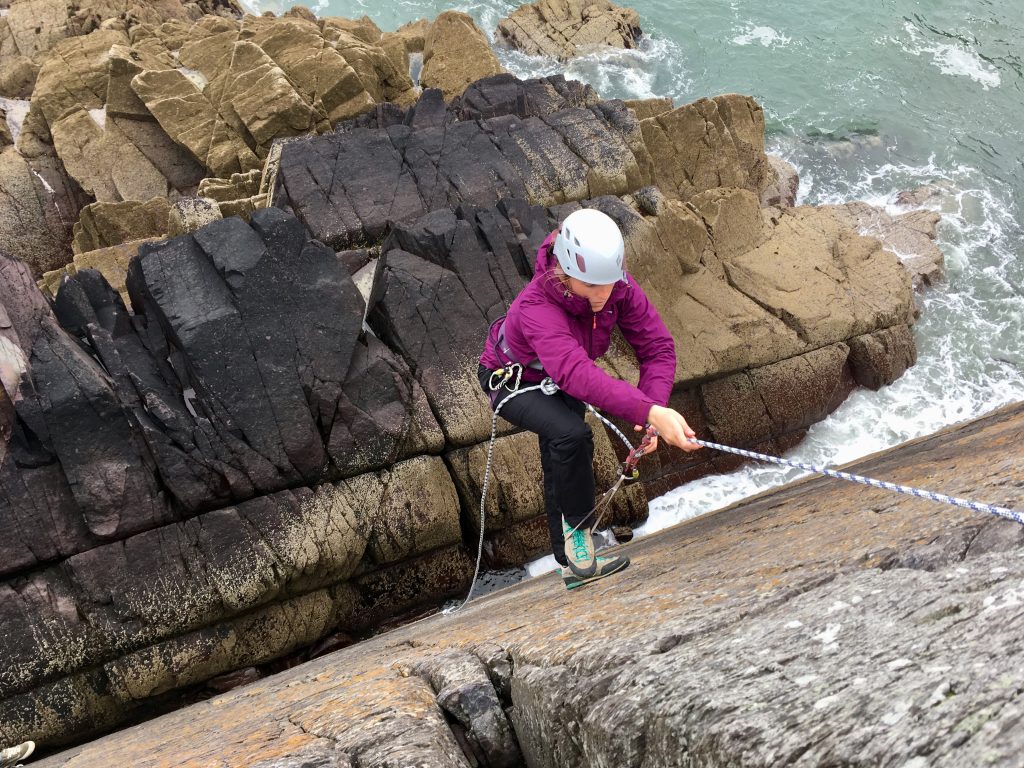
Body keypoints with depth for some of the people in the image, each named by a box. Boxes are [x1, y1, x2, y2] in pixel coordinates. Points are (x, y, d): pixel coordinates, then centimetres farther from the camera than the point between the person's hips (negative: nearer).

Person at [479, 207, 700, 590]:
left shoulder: (619, 287, -28)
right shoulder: (536, 309, -45)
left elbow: (658, 347, -26)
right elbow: (577, 374, -61)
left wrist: (655, 407, -44)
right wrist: (649, 411, -72)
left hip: (560, 386, 6)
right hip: (514, 382, -6)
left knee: (563, 468, 16)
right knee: (572, 435, -33)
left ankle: (574, 565, 35)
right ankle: (578, 531, -12)